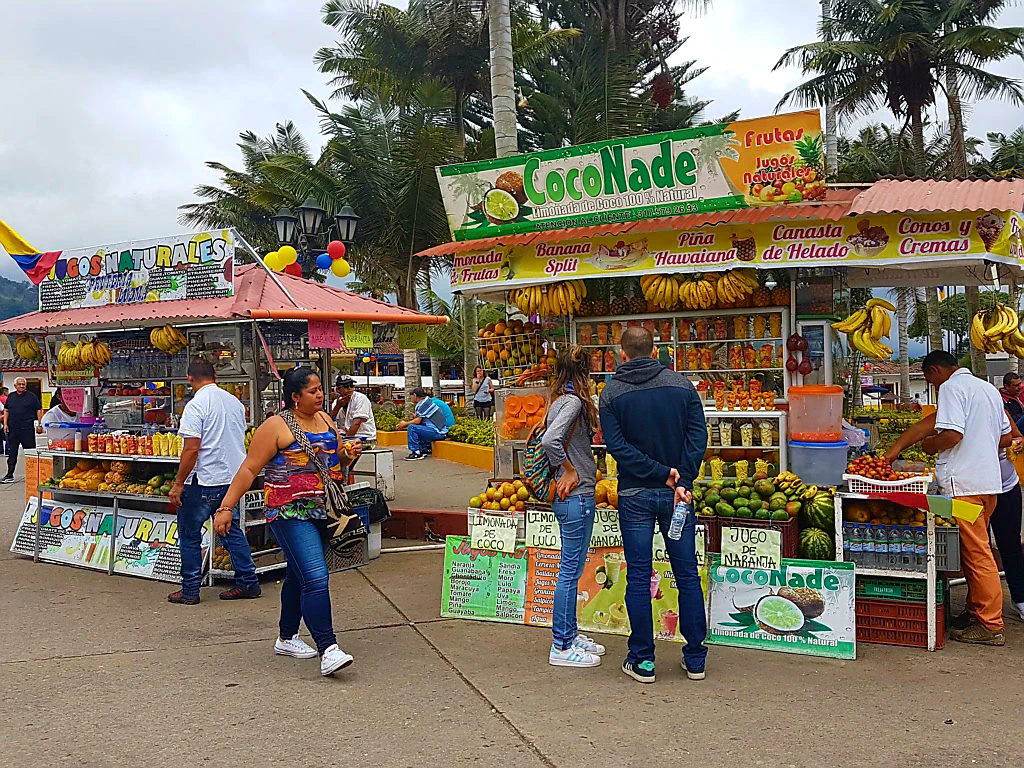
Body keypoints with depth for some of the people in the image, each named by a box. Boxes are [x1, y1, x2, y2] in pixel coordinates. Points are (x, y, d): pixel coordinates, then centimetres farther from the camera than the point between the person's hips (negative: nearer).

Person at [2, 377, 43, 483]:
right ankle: (10, 475, 9)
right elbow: (6, 410, 17)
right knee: (12, 453, 5)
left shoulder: (32, 396, 0)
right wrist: (5, 424, 7)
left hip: (27, 429, -4)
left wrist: (39, 425, -7)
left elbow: (39, 410, -1)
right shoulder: (11, 396, 12)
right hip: (12, 429, 4)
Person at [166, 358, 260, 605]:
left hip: (203, 482, -7)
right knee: (231, 530, 17)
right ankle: (248, 583, 17)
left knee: (189, 536, 6)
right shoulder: (235, 402, 8)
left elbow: (191, 449, -19)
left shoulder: (196, 405, -14)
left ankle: (190, 590, 12)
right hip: (232, 478, 7)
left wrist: (178, 484, -13)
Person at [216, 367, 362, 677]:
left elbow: (335, 460, 24)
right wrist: (226, 507, -13)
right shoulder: (276, 426, -10)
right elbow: (249, 469, -9)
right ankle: (328, 651, -17)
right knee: (316, 578, -16)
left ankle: (286, 638, 33)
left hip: (322, 510, 8)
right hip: (290, 512, -8)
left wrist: (348, 455, 1)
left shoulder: (325, 419, 11)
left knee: (298, 575, 18)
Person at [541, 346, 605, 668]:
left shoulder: (560, 400, 11)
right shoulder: (573, 401, -16)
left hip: (572, 496, 10)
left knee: (571, 569, 17)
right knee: (571, 571, -2)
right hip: (576, 497, -10)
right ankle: (562, 647, 6)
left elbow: (548, 434, 19)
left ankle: (569, 634, 29)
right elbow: (550, 440, -29)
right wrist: (569, 471, -16)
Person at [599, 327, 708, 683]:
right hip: (677, 494, 2)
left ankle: (642, 660, 11)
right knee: (687, 574, 10)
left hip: (635, 496, -1)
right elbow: (698, 437, -7)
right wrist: (681, 480, -10)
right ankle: (695, 659, 16)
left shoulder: (611, 394, -3)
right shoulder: (682, 385, 1)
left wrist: (662, 473, -12)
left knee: (638, 578, 6)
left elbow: (617, 446, -12)